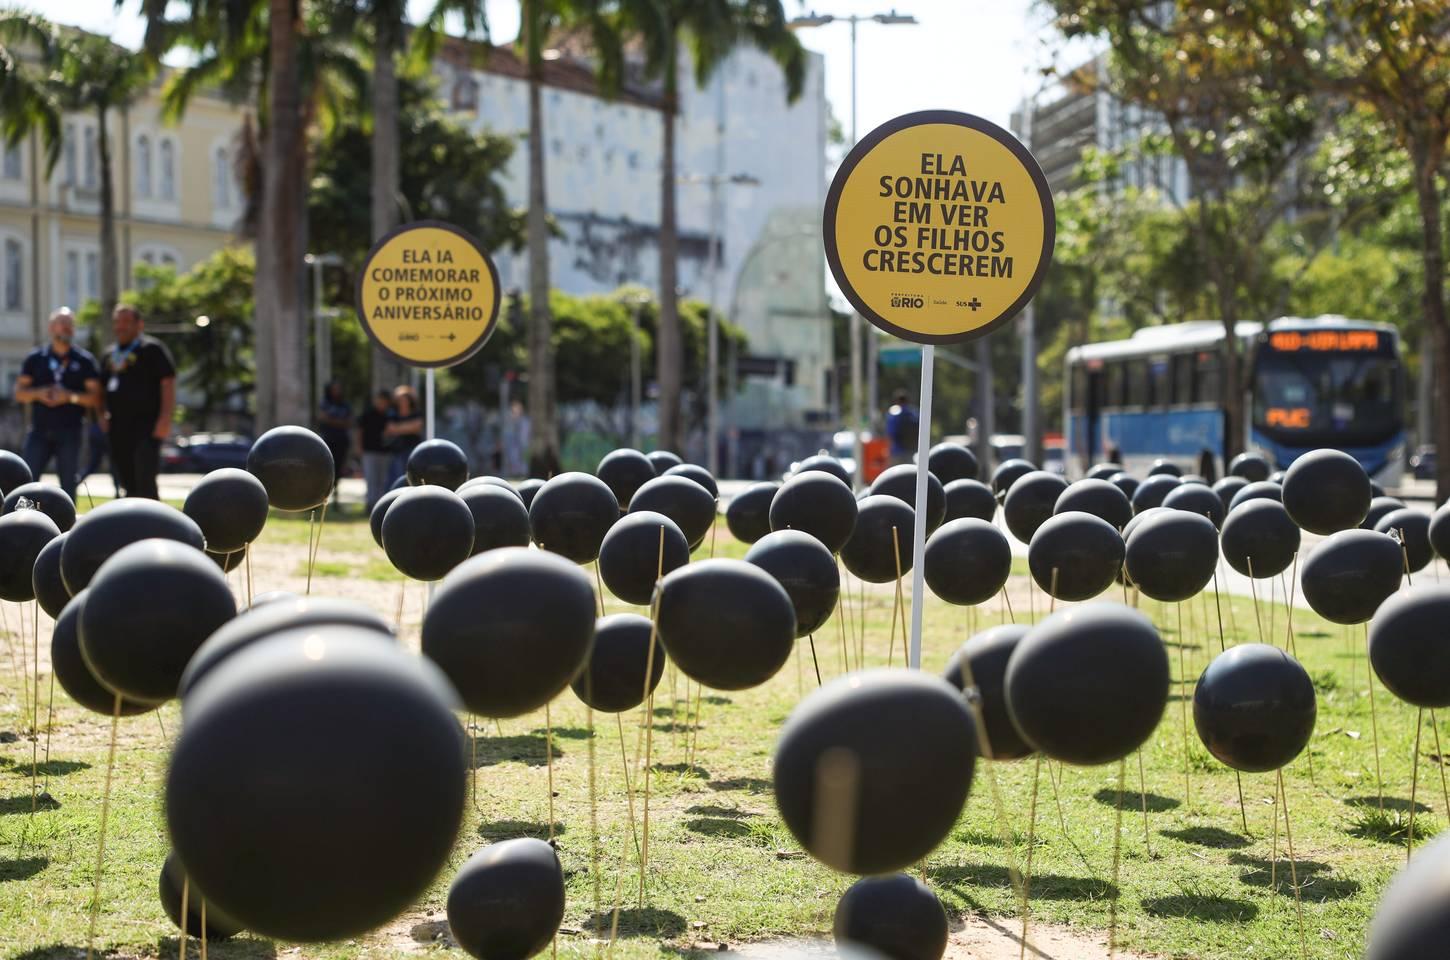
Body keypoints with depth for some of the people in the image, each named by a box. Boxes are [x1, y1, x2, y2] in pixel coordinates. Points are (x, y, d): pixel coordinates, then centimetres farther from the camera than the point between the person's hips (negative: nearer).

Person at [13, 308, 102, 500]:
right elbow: (19, 393, 8)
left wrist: (70, 396, -15)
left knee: (68, 482, 2)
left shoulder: (84, 361, 5)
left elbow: (95, 397, 0)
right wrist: (39, 393, -12)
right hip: (40, 431, 1)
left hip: (70, 432, -1)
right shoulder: (35, 359, 10)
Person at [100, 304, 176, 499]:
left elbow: (168, 382, -10)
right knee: (128, 483, 9)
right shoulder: (109, 355, 20)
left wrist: (165, 418, -19)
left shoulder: (152, 349, -2)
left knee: (145, 482, -16)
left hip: (146, 425, -7)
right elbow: (102, 389, 29)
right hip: (118, 428, 7)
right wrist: (103, 416, 13)